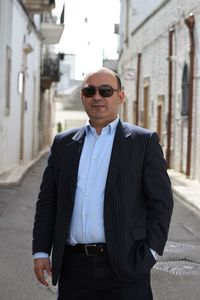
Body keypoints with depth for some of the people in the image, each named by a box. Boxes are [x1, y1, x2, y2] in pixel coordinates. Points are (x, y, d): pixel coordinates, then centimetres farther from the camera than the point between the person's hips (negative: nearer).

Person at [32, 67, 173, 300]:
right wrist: (41, 251, 6)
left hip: (125, 266, -3)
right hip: (73, 266, 3)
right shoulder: (63, 143, 11)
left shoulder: (144, 141, 2)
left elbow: (161, 201, -1)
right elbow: (47, 200, 12)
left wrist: (150, 253, -7)